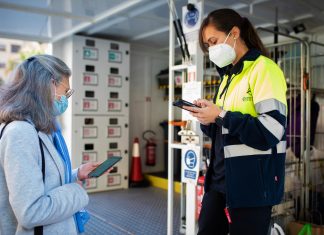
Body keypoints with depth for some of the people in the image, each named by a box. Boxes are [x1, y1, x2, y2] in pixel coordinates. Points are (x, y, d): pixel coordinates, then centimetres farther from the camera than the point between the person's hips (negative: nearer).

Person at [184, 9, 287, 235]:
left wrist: (221, 116, -18)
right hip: (220, 178, 8)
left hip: (251, 183, -8)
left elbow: (271, 130, -21)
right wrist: (207, 118, -2)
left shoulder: (264, 69, -10)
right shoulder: (228, 76, 15)